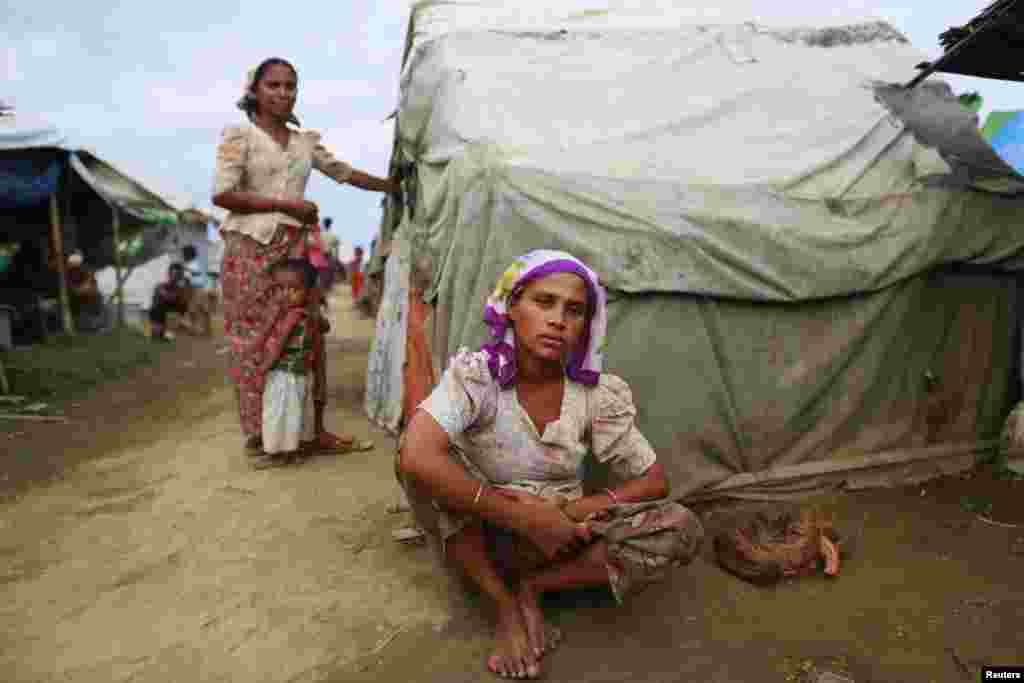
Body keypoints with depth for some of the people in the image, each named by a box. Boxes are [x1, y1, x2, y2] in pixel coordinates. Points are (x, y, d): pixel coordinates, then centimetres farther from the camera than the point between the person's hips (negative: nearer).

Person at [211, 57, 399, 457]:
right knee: (255, 340, -2)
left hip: (295, 248, 5)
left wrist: (394, 186, 26)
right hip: (252, 249, -5)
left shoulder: (306, 141, 15)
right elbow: (222, 194, -10)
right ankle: (258, 433, 8)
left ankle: (315, 429, 10)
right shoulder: (239, 136, -1)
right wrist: (287, 204, -12)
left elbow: (344, 172, 25)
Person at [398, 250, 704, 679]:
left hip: (558, 538, 2)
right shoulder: (476, 373, -19)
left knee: (682, 530, -18)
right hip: (480, 537, -2)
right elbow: (416, 457, -36)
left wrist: (571, 511, -21)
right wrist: (526, 518, -31)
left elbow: (653, 481, -4)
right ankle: (505, 605, -13)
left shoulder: (598, 394, -11)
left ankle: (532, 587, -6)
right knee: (424, 461, -30)